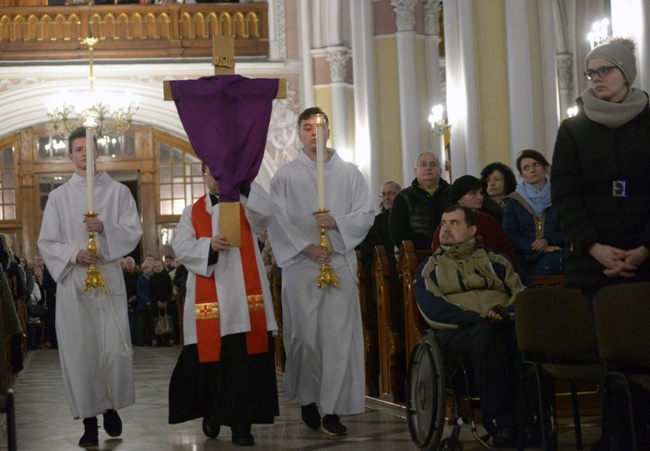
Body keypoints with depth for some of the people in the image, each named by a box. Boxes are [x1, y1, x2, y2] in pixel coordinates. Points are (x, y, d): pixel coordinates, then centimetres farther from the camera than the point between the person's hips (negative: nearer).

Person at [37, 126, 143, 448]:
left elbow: (133, 233, 1)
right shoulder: (59, 196, 8)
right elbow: (46, 242, 5)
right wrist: (72, 255, -13)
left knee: (114, 347, -6)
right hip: (72, 281, 1)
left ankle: (111, 407, 17)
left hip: (109, 278, 0)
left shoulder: (118, 192, 7)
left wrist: (105, 228, -16)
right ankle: (89, 419, 6)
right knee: (79, 349, -1)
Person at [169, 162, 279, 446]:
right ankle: (213, 412, 27)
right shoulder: (193, 212, 12)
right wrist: (208, 245, -17)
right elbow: (180, 248, 1)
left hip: (245, 295, -1)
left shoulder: (245, 204, 11)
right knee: (210, 358, 5)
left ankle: (240, 422, 0)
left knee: (245, 360, -5)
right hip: (208, 298, 1)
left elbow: (265, 212, -11)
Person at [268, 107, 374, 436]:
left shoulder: (349, 173, 11)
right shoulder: (285, 176, 6)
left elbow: (366, 213, 7)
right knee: (305, 334, -1)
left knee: (339, 334, -4)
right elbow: (277, 220, -1)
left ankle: (332, 408, -2)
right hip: (300, 264, -1)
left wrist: (336, 221, -11)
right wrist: (306, 247, -11)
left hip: (341, 262, 1)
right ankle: (307, 398, 17)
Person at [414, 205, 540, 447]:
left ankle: (526, 419, -32)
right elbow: (432, 310, 0)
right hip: (459, 331, -2)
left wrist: (508, 311, -11)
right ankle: (499, 422, -37)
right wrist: (478, 317, -15)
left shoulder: (495, 260, 25)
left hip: (506, 326, 2)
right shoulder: (429, 268, 19)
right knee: (484, 335, -39)